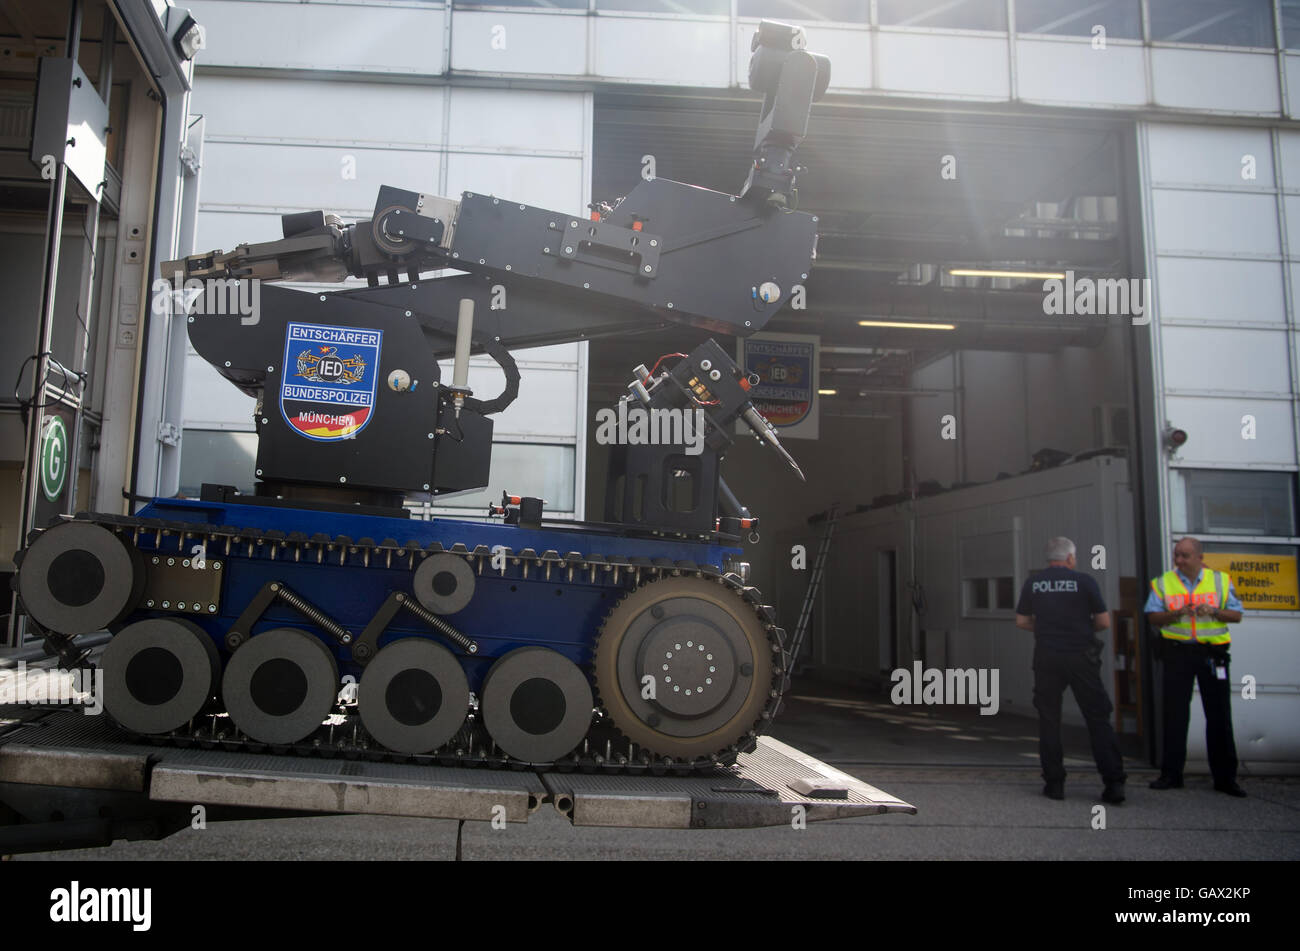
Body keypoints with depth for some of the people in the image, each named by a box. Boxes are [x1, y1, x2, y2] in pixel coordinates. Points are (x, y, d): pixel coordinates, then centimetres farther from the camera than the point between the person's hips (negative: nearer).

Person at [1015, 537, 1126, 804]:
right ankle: (1114, 783, 1)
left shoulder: (1033, 583, 3)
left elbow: (1022, 621, 6)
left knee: (1049, 721, 9)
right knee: (1098, 720, 4)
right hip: (1081, 656, -2)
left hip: (1047, 658, 2)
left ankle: (1054, 783, 10)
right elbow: (1104, 622, -3)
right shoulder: (1084, 581, -4)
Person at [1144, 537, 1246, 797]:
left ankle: (1225, 777, 12)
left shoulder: (1221, 580, 7)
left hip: (1213, 652, 0)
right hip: (1177, 651, 0)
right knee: (1175, 714, 2)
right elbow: (1153, 618, 1)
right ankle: (1171, 774, 10)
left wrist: (1213, 611, -14)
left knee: (1220, 715, 3)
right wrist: (1177, 613, -18)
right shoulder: (1162, 583, 6)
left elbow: (1236, 615, 5)